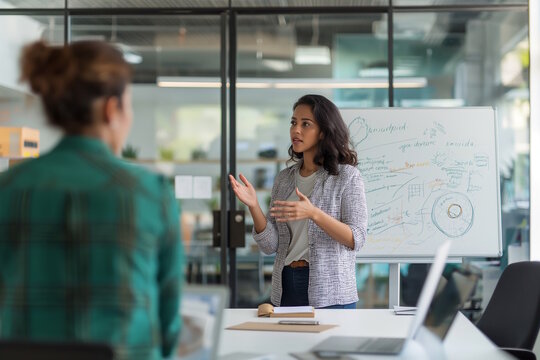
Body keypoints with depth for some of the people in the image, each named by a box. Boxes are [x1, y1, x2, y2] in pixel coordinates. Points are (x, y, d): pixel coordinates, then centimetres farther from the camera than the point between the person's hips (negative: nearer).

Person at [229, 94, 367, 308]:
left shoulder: (347, 176, -5)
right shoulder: (284, 179, 8)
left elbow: (356, 240, -13)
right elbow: (270, 245, 3)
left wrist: (313, 213, -26)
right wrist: (253, 206, -13)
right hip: (286, 288, 4)